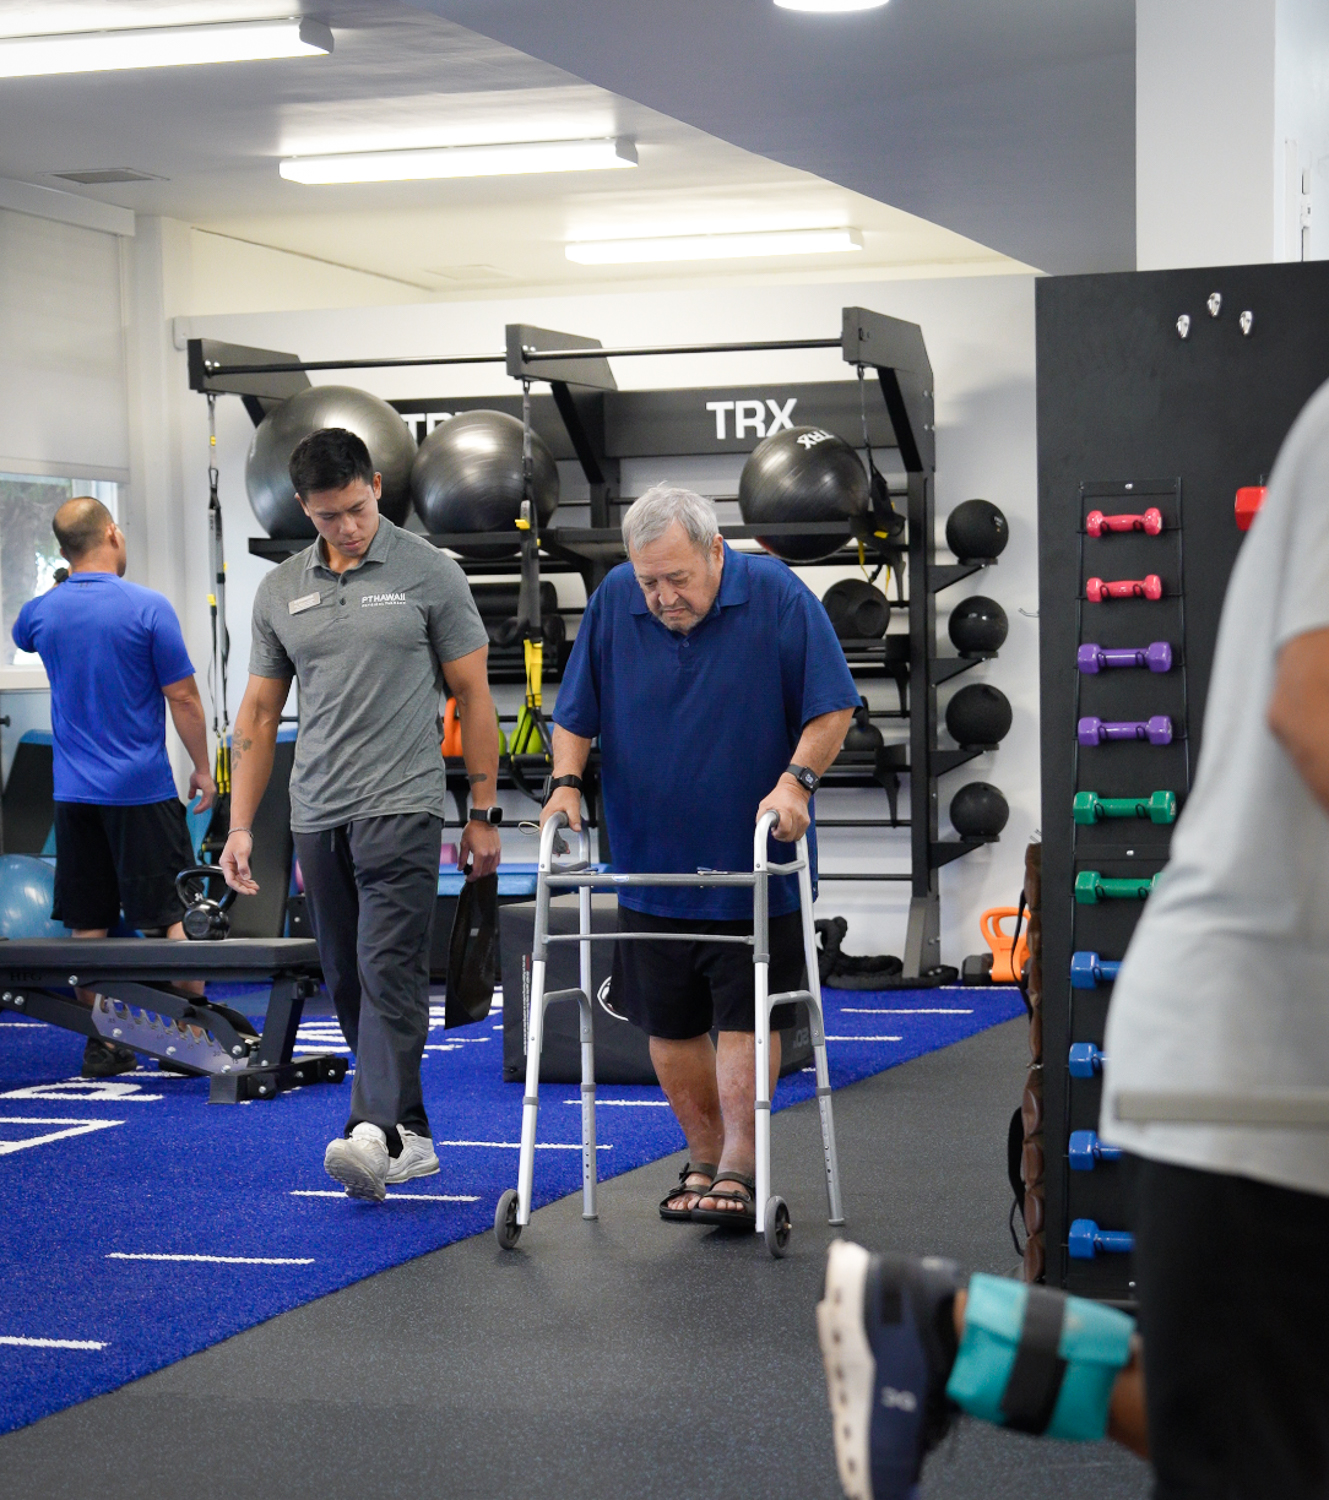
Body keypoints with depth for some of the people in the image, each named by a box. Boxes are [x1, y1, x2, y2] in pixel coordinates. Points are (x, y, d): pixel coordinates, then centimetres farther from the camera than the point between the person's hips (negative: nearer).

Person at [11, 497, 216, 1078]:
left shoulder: (41, 612, 2)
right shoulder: (148, 607, -11)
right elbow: (183, 698, -9)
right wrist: (202, 767, 2)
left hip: (74, 791, 4)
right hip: (142, 790, -4)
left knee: (88, 926, 7)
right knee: (170, 918, 3)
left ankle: (102, 1045, 10)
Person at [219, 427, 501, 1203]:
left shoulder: (429, 573, -2)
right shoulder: (280, 591, 10)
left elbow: (473, 696, 1)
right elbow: (260, 713, 13)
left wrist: (485, 812, -2)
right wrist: (241, 826, 7)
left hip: (401, 806, -5)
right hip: (318, 817, 5)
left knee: (391, 970, -15)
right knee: (350, 983, 9)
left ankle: (375, 1135, -24)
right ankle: (411, 1134, 19)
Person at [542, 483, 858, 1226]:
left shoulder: (777, 596, -11)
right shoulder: (613, 601, -3)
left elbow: (833, 707, -7)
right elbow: (577, 713, 7)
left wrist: (796, 780, -20)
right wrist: (566, 783, -8)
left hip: (751, 863, -3)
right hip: (651, 860, 3)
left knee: (746, 1019, -4)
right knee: (670, 1025, 9)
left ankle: (738, 1173, 0)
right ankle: (704, 1163, 22)